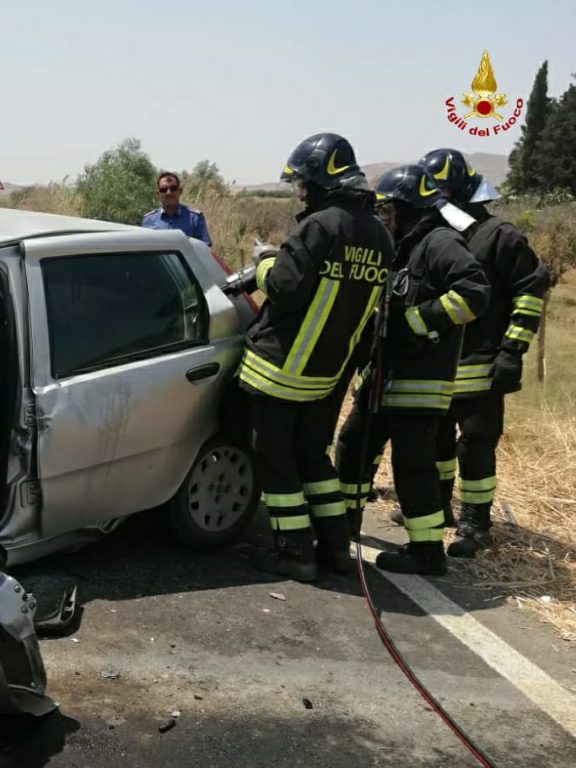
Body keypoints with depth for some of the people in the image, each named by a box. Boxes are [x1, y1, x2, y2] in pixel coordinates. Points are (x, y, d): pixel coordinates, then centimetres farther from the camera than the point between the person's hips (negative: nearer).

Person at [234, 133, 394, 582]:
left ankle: (295, 553, 7)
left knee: (275, 459, 4)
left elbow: (286, 288, -20)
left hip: (280, 365, -8)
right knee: (313, 454, 20)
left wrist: (265, 262, -2)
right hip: (327, 370, 8)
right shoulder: (379, 236, 8)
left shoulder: (321, 225, -18)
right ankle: (336, 546, 22)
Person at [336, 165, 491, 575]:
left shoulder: (440, 243, -13)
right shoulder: (402, 248, 18)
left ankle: (428, 550, 6)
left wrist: (420, 321, -23)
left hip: (419, 380, -10)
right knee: (354, 444, 18)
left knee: (412, 464, -5)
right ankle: (345, 518, 35)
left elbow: (475, 292, -26)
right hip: (385, 374, 10)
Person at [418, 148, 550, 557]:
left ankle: (475, 523, 10)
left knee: (475, 446, -2)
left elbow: (532, 290, -10)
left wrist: (513, 350, -16)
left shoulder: (498, 235, -8)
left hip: (480, 367, -7)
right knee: (434, 439, 18)